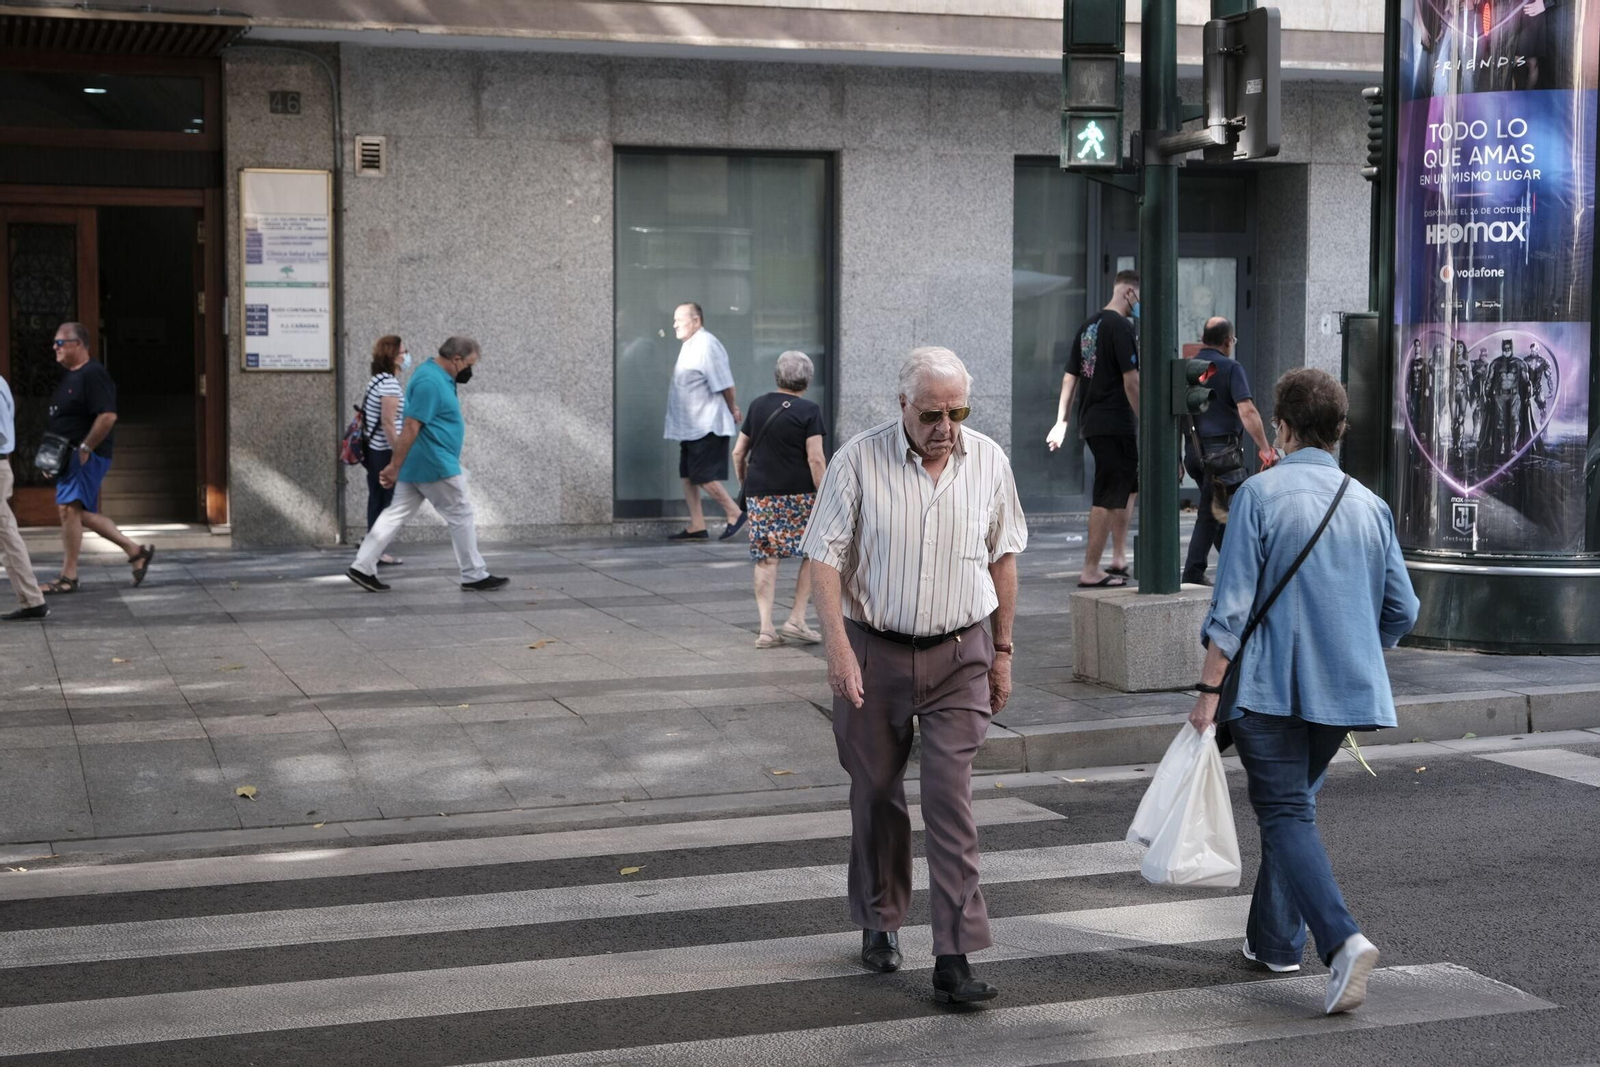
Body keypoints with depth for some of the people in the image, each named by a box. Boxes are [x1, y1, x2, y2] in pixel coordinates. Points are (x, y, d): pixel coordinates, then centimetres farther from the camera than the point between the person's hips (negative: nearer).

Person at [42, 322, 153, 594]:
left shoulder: (93, 374, -13)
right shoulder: (69, 376, 18)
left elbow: (108, 416, -23)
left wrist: (85, 449, -22)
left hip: (87, 457, -10)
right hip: (69, 457, 10)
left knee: (69, 509, -13)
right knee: (83, 514, 11)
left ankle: (69, 576, -9)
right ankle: (135, 551, 17)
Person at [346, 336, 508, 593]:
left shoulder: (440, 377, 14)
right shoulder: (430, 382, -19)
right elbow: (411, 427, -21)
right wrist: (394, 466, -21)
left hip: (417, 466, 10)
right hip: (434, 466, -10)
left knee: (396, 513, 9)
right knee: (460, 516, 0)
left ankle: (362, 567, 8)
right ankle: (475, 576, 8)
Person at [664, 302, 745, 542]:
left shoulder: (706, 345, -17)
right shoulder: (690, 346, 15)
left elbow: (724, 384, -17)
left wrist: (733, 411, -6)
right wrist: (734, 410, 16)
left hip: (706, 426, -10)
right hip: (690, 427, 10)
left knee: (703, 476, -9)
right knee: (688, 475, 9)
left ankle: (735, 514, 2)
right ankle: (696, 527, 13)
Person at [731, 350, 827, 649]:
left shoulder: (758, 406, 10)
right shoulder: (808, 411, -5)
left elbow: (738, 452, 13)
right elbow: (816, 460, -12)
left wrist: (745, 484, 24)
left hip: (759, 493, 4)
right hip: (799, 493, -4)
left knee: (766, 559, 6)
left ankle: (766, 628, 1)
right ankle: (797, 619, 6)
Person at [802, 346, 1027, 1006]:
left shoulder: (989, 462, 0)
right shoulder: (859, 462, -9)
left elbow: (1002, 558, 10)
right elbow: (825, 557, -9)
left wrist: (1002, 652, 12)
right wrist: (838, 648, -19)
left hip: (959, 655, 1)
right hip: (874, 653, 0)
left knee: (951, 800, -8)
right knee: (876, 793, 11)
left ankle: (954, 958, -8)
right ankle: (880, 923, 33)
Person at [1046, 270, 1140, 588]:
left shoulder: (1088, 326, 14)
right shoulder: (1121, 326, -13)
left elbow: (1070, 376, 15)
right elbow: (1131, 380, -18)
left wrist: (1061, 422, 15)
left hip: (1090, 420, 9)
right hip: (1115, 422, -9)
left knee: (1129, 485, 21)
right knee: (1109, 496, -4)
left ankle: (1119, 558, 24)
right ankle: (1091, 571, -2)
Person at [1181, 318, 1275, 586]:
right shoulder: (1231, 368, -8)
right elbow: (1247, 411, -18)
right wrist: (1265, 448, -15)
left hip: (1193, 450, 7)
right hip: (1222, 448, -7)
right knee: (1210, 513, -2)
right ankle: (1193, 574, -4)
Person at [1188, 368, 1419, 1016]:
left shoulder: (1260, 494, -8)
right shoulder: (1370, 506, 7)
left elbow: (1232, 605, -12)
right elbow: (1402, 610, 10)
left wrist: (1209, 690, -9)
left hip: (1270, 686, -5)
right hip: (1346, 690, 5)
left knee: (1285, 813, -6)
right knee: (1294, 803, 20)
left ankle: (1342, 940, -24)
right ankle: (1274, 938, 26)